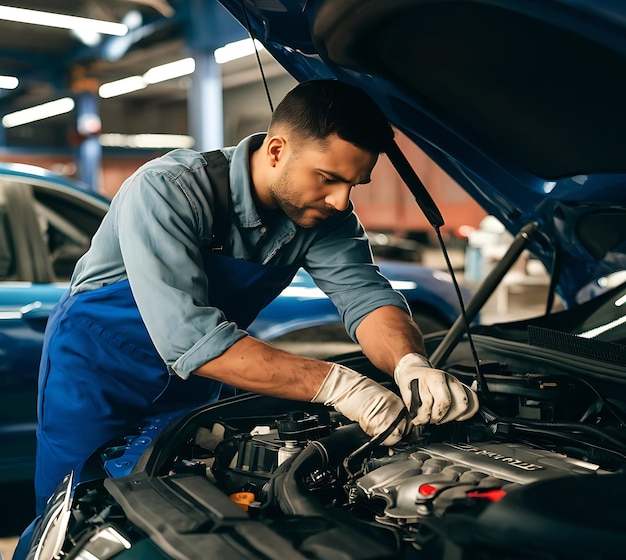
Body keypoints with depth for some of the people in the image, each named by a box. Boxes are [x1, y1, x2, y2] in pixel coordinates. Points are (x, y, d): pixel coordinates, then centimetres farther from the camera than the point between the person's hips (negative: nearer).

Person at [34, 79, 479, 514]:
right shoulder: (167, 191, -32)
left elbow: (366, 294, -18)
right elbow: (188, 337, -41)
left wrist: (411, 366, -41)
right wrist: (335, 384, -46)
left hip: (199, 383, 5)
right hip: (99, 370, -5)